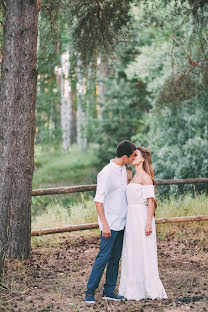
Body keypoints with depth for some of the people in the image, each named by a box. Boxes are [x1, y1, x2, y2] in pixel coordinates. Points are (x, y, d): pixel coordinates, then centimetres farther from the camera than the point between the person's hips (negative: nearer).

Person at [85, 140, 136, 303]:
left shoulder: (123, 170, 11)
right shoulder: (107, 173, -16)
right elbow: (99, 200, -16)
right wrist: (104, 225, -19)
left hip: (121, 223, 8)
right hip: (110, 224, -8)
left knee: (115, 258, 10)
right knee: (104, 257, -8)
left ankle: (109, 290, 17)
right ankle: (90, 292, -1)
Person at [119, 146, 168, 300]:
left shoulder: (145, 177, -11)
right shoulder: (135, 176, 16)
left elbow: (150, 201, -15)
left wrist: (148, 224, -20)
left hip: (142, 218, -9)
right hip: (132, 218, 9)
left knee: (143, 252, -4)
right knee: (132, 253, 11)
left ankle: (150, 289, 5)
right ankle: (134, 288, 18)